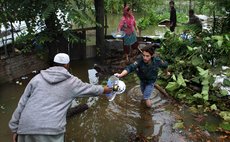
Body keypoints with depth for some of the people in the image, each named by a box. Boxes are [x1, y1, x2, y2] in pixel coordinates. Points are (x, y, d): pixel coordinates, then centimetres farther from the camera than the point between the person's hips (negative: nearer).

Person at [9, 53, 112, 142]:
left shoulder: (37, 78, 12)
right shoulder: (72, 82, 8)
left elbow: (22, 103, 11)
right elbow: (90, 89, 24)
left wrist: (14, 128, 16)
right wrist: (104, 89, 44)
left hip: (26, 128, 3)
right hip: (51, 130, -3)